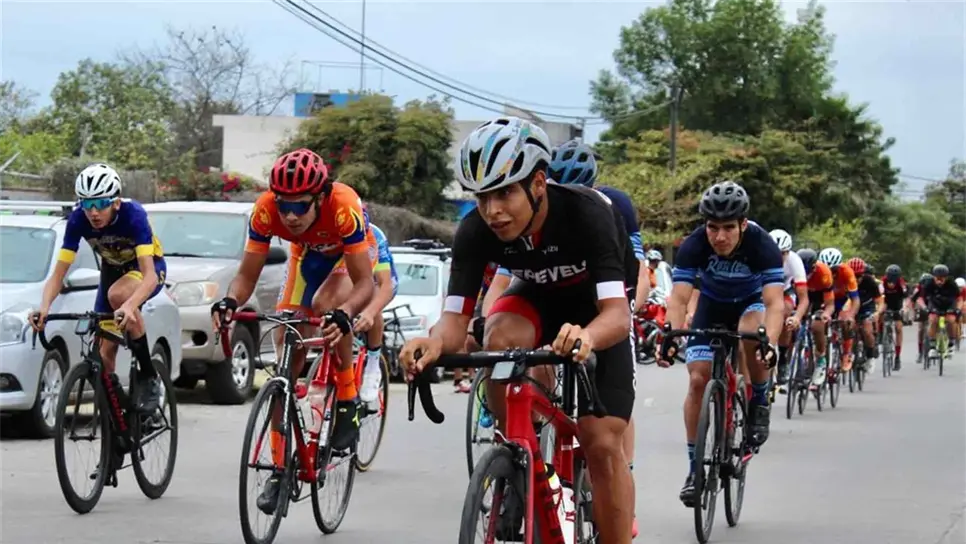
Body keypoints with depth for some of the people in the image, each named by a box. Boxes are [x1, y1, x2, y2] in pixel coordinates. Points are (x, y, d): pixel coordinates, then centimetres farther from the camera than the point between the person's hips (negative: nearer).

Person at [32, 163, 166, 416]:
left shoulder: (133, 215, -35)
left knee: (117, 295, -37)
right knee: (104, 354, -5)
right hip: (112, 269, 5)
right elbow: (58, 275, -23)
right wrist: (44, 307, -44)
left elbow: (149, 275, -43)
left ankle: (149, 377, -24)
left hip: (148, 266, -5)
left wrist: (130, 306, -62)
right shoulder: (78, 220, -24)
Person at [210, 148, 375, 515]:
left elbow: (365, 283, -40)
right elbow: (247, 275, -24)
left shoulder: (343, 206, -41)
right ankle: (280, 468, 3)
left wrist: (344, 313, -60)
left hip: (351, 252, -3)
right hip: (309, 253, 4)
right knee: (288, 358, -4)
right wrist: (230, 302, -46)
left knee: (328, 309, -36)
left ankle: (347, 402, -12)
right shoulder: (266, 210, -32)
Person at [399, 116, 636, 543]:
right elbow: (455, 318, -27)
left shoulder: (587, 214, -36)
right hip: (537, 298, 2)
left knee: (602, 442, -16)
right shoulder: (475, 231, -26)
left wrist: (587, 336, -67)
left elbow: (617, 314, -43)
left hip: (596, 309, -2)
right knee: (500, 340, -33)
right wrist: (435, 342, -51)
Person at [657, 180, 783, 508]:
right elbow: (679, 299, -34)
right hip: (712, 305, 2)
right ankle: (695, 468, 2)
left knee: (751, 336, -36)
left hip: (751, 303, -2)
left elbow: (774, 302, -41)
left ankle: (759, 405, -9)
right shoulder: (694, 245, -29)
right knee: (698, 380, -10)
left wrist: (770, 343, -58)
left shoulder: (761, 245, -33)